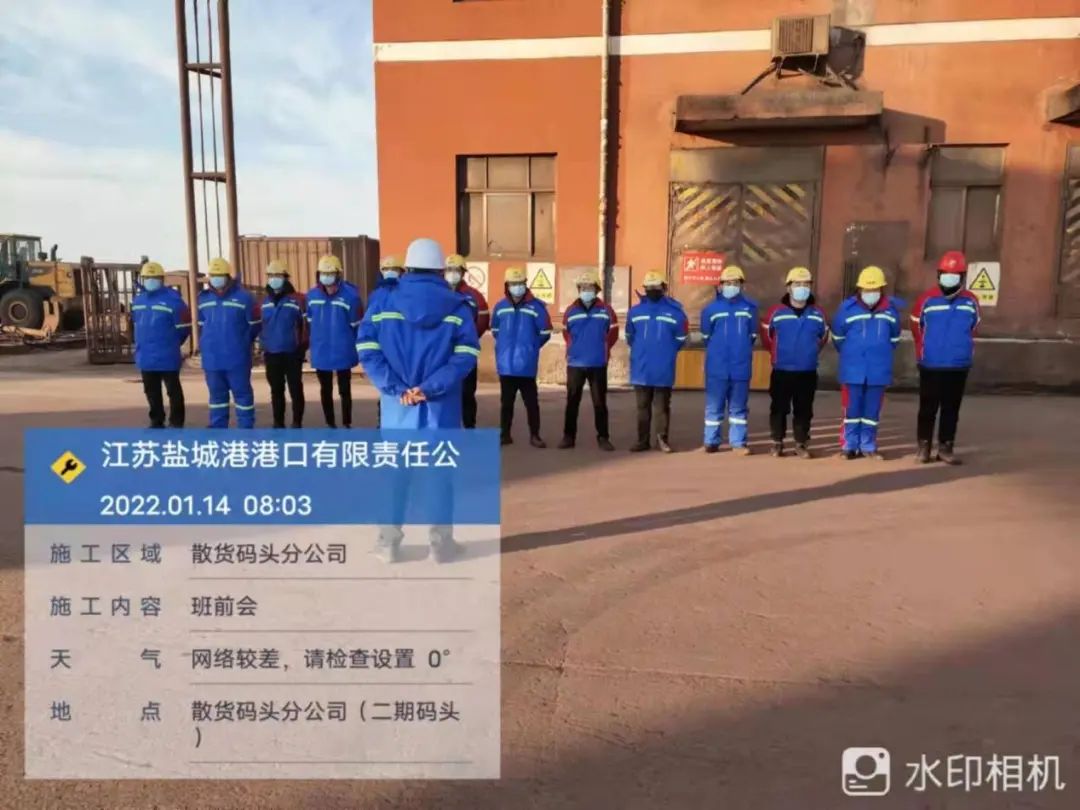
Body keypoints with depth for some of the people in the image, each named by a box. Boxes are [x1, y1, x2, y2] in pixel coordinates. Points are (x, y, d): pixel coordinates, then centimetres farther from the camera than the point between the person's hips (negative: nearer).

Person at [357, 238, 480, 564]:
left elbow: (367, 350, -6)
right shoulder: (458, 306, 2)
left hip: (397, 404, 1)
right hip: (441, 405, -1)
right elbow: (466, 357, -10)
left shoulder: (384, 302, 4)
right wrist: (430, 387, -15)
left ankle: (388, 542, 18)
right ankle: (441, 543, 15)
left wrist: (397, 389, -12)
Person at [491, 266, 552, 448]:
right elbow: (495, 330, 20)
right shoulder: (500, 306, 4)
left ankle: (534, 435, 11)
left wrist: (530, 347, 5)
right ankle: (505, 434, 21)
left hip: (526, 364, -3)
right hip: (505, 363, 3)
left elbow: (544, 333, -2)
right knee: (506, 401, 12)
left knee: (531, 401, 1)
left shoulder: (536, 306, -7)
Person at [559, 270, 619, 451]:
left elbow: (613, 333, 6)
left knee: (600, 402, 5)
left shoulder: (606, 311, -1)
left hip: (598, 364, -1)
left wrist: (602, 348, 4)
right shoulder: (570, 311, 1)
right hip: (575, 363, 1)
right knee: (572, 402, 6)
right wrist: (574, 348, 10)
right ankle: (568, 436, 14)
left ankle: (603, 437, 12)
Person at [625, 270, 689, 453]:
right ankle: (643, 440, 15)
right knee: (642, 406, 8)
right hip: (641, 369, 3)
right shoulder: (635, 311, 7)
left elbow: (680, 339, 5)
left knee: (662, 406, 3)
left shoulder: (675, 311, -1)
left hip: (663, 369, -2)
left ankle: (662, 439, 11)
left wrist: (667, 353, 8)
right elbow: (630, 337, 16)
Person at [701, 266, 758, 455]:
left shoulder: (750, 308, 2)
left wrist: (741, 351, 14)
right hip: (717, 368, -1)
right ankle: (711, 441, 15)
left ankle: (738, 443, 14)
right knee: (714, 406, 5)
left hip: (741, 367, 1)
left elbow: (752, 335, 12)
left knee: (739, 407, 8)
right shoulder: (711, 309, 0)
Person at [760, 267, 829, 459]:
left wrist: (811, 352, 14)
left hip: (808, 372, 2)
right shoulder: (776, 311, -5)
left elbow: (824, 337, 19)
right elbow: (766, 334, 9)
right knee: (779, 408, 4)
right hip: (781, 371, -2)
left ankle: (801, 444, 17)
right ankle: (777, 443, 15)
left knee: (803, 410, 7)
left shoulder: (818, 314, 3)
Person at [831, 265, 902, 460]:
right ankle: (850, 446, 12)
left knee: (872, 411, 9)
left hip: (878, 370, 2)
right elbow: (838, 336, 6)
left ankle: (868, 446, 17)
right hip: (853, 370, -2)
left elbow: (894, 338, 16)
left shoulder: (890, 309, 1)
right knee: (852, 409, 3)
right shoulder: (847, 308, -6)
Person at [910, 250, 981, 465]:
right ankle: (924, 447, 15)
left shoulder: (971, 301, 1)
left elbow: (973, 328, 17)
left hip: (959, 366, 2)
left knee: (951, 409, 9)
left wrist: (962, 349, 18)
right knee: (928, 408, 4)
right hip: (930, 366, -2)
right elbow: (917, 327, 7)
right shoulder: (927, 299, -7)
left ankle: (945, 448, 18)